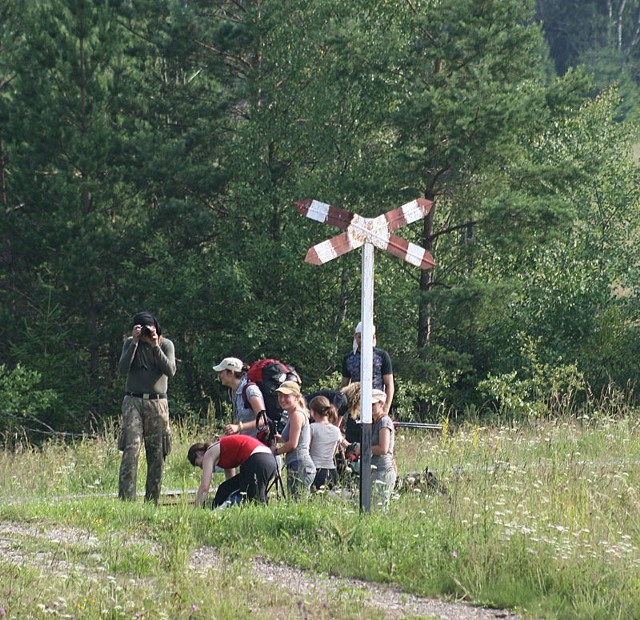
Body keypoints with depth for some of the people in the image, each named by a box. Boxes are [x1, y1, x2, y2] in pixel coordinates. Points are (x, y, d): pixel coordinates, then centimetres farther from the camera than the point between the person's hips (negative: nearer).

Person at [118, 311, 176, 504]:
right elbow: (123, 368, -8)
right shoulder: (130, 343, 6)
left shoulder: (166, 345, 5)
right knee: (131, 448, -15)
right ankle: (126, 498, -19)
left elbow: (170, 371, -9)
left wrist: (155, 346, -14)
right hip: (133, 402, -1)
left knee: (157, 454, 2)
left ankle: (152, 500, 9)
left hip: (157, 403, 1)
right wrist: (135, 343, -13)